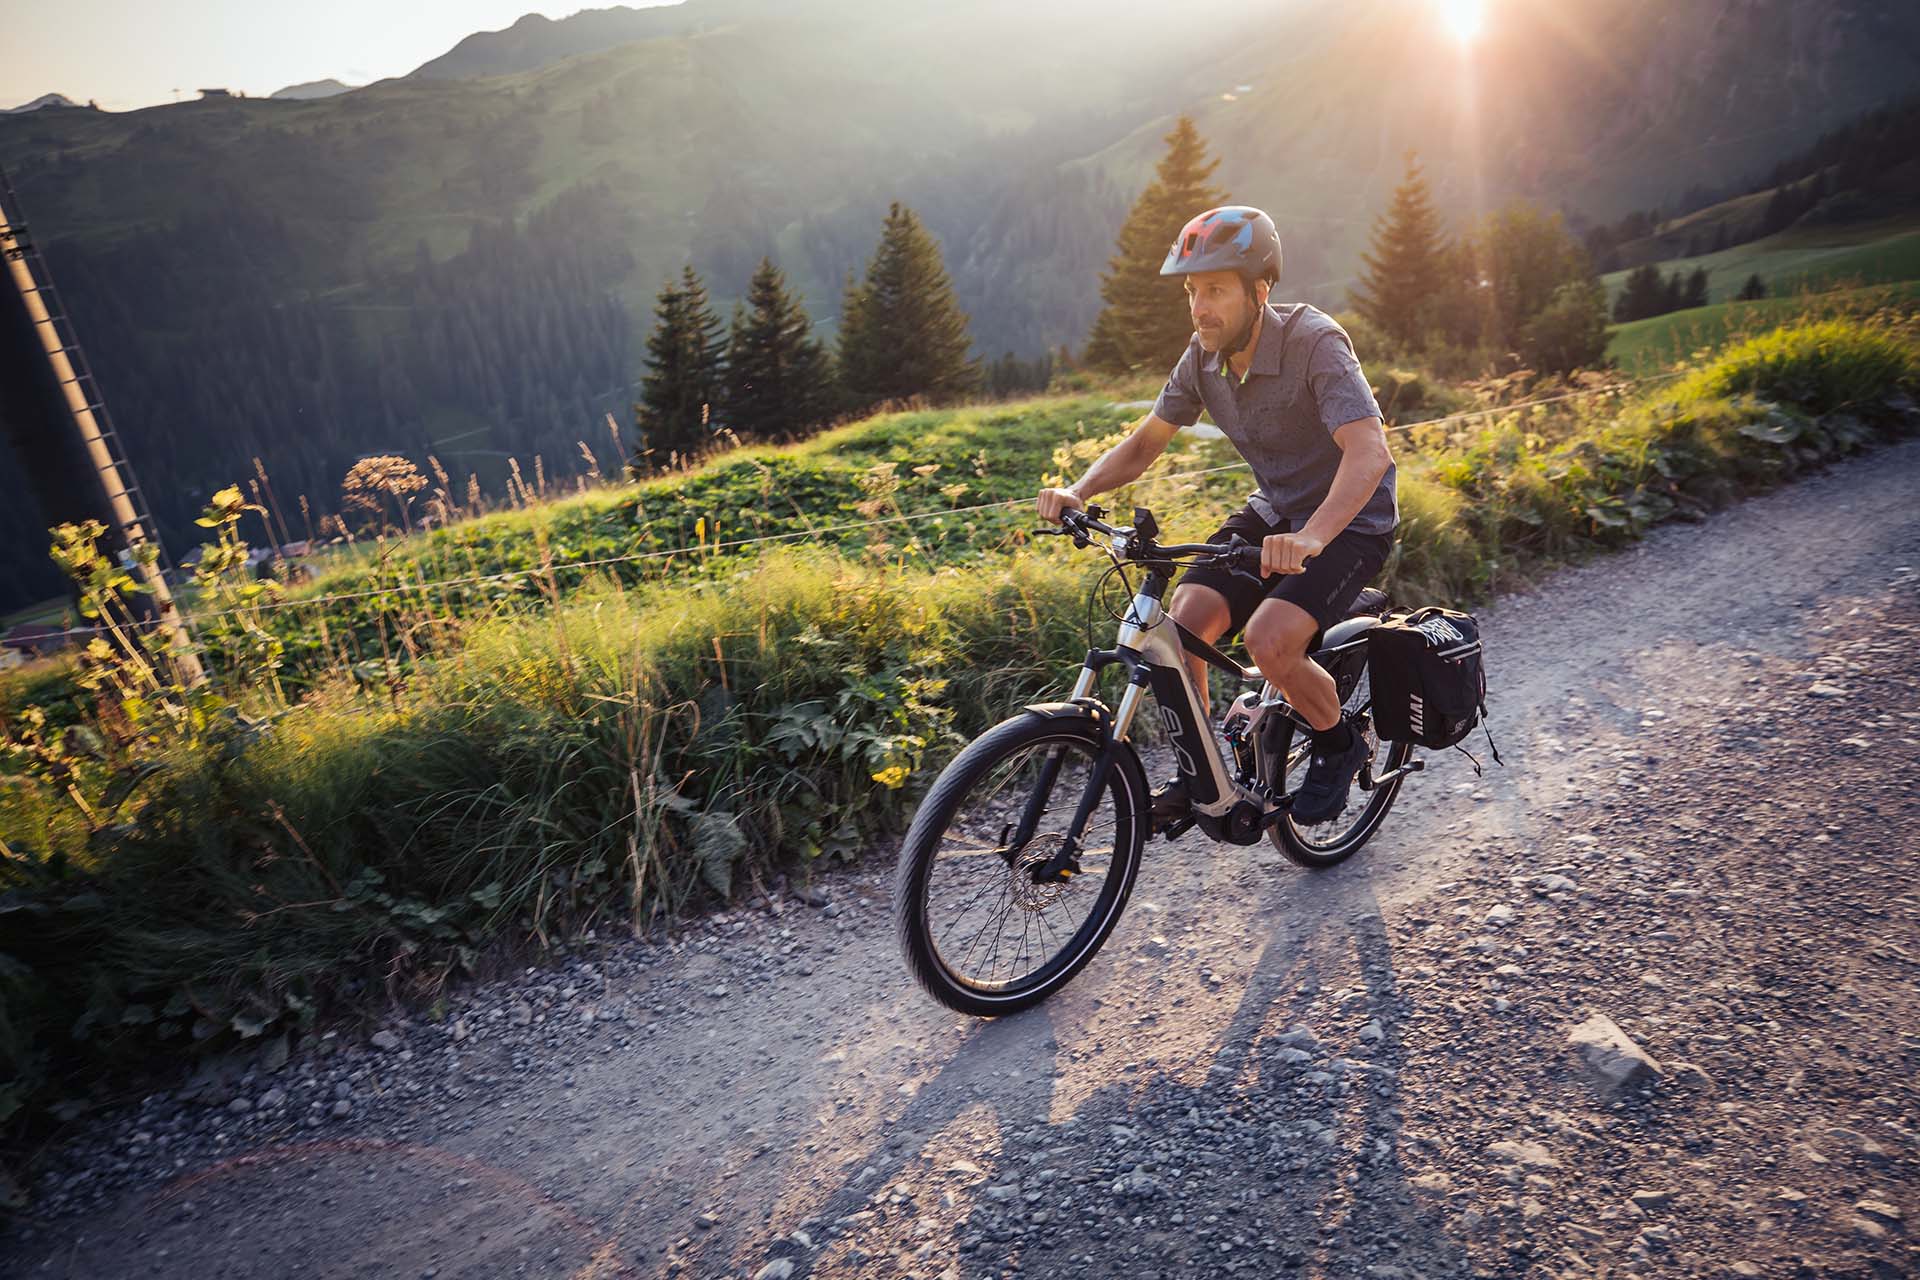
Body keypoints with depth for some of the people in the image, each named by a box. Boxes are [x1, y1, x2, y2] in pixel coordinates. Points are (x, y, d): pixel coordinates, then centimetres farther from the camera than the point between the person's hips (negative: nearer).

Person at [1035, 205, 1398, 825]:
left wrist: (1311, 537, -54)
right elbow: (1141, 445, -1)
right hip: (1273, 512, 6)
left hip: (1350, 519, -5)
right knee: (1183, 620, -16)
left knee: (1269, 639, -28)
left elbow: (1368, 451, -36)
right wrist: (1077, 491, -20)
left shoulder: (1314, 342, -24)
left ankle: (1340, 744, 4)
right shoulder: (1204, 356, -6)